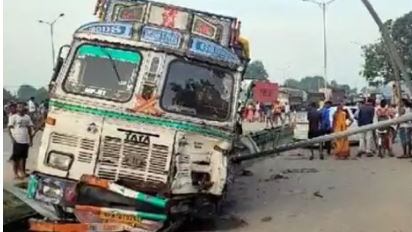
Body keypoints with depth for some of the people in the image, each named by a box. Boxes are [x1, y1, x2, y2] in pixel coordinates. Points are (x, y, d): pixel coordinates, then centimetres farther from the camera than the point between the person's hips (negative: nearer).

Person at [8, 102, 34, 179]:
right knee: (16, 157, 2)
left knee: (23, 157, 11)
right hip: (17, 141, -4)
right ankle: (16, 173, 9)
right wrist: (12, 139, -16)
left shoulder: (27, 117, 10)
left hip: (25, 141, 5)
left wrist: (30, 140, 13)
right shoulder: (13, 117, -4)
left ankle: (22, 172, 21)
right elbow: (9, 128, -7)